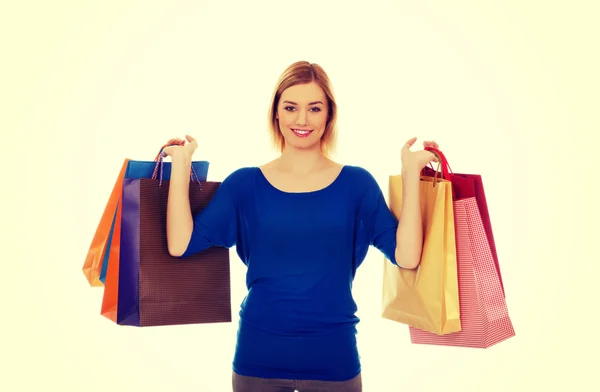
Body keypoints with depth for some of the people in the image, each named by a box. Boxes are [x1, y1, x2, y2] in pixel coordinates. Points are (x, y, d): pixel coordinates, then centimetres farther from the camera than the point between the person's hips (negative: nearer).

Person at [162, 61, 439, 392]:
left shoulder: (357, 183, -1)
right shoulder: (244, 184, 0)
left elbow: (406, 256, -12)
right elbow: (180, 245, -8)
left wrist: (411, 172, -13)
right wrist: (181, 164, -5)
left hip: (334, 357, 0)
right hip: (258, 355, 1)